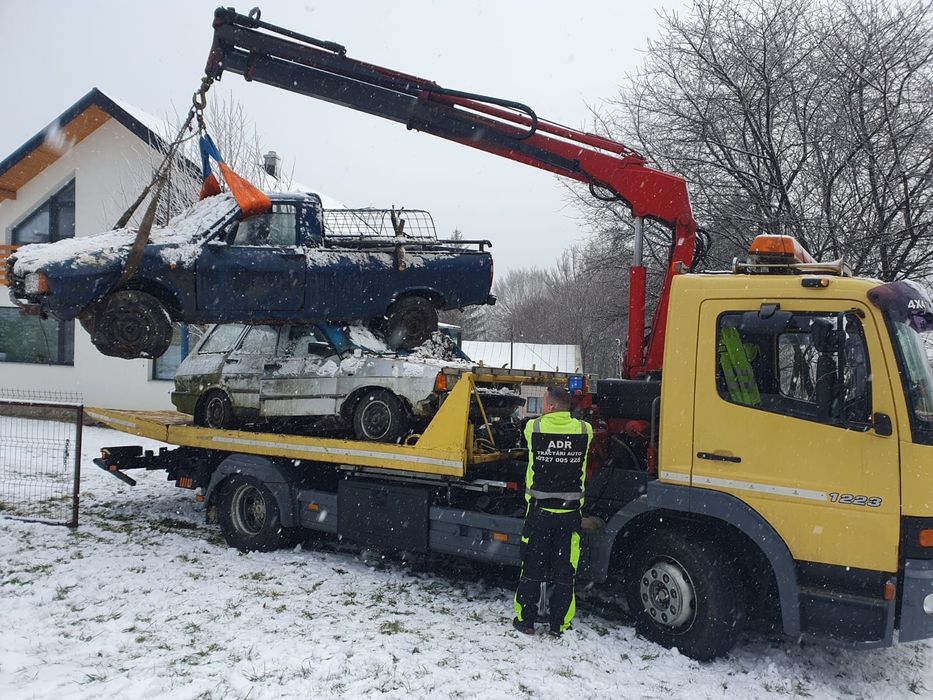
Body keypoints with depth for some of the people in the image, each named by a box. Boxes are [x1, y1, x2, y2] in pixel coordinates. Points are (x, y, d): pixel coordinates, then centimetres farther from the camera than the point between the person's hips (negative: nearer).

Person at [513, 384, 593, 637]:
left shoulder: (533, 427, -9)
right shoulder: (584, 430, -5)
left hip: (539, 510, -1)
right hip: (570, 512, 1)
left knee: (532, 567, 12)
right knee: (564, 572, 9)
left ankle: (525, 620, 19)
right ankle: (559, 626, 16)